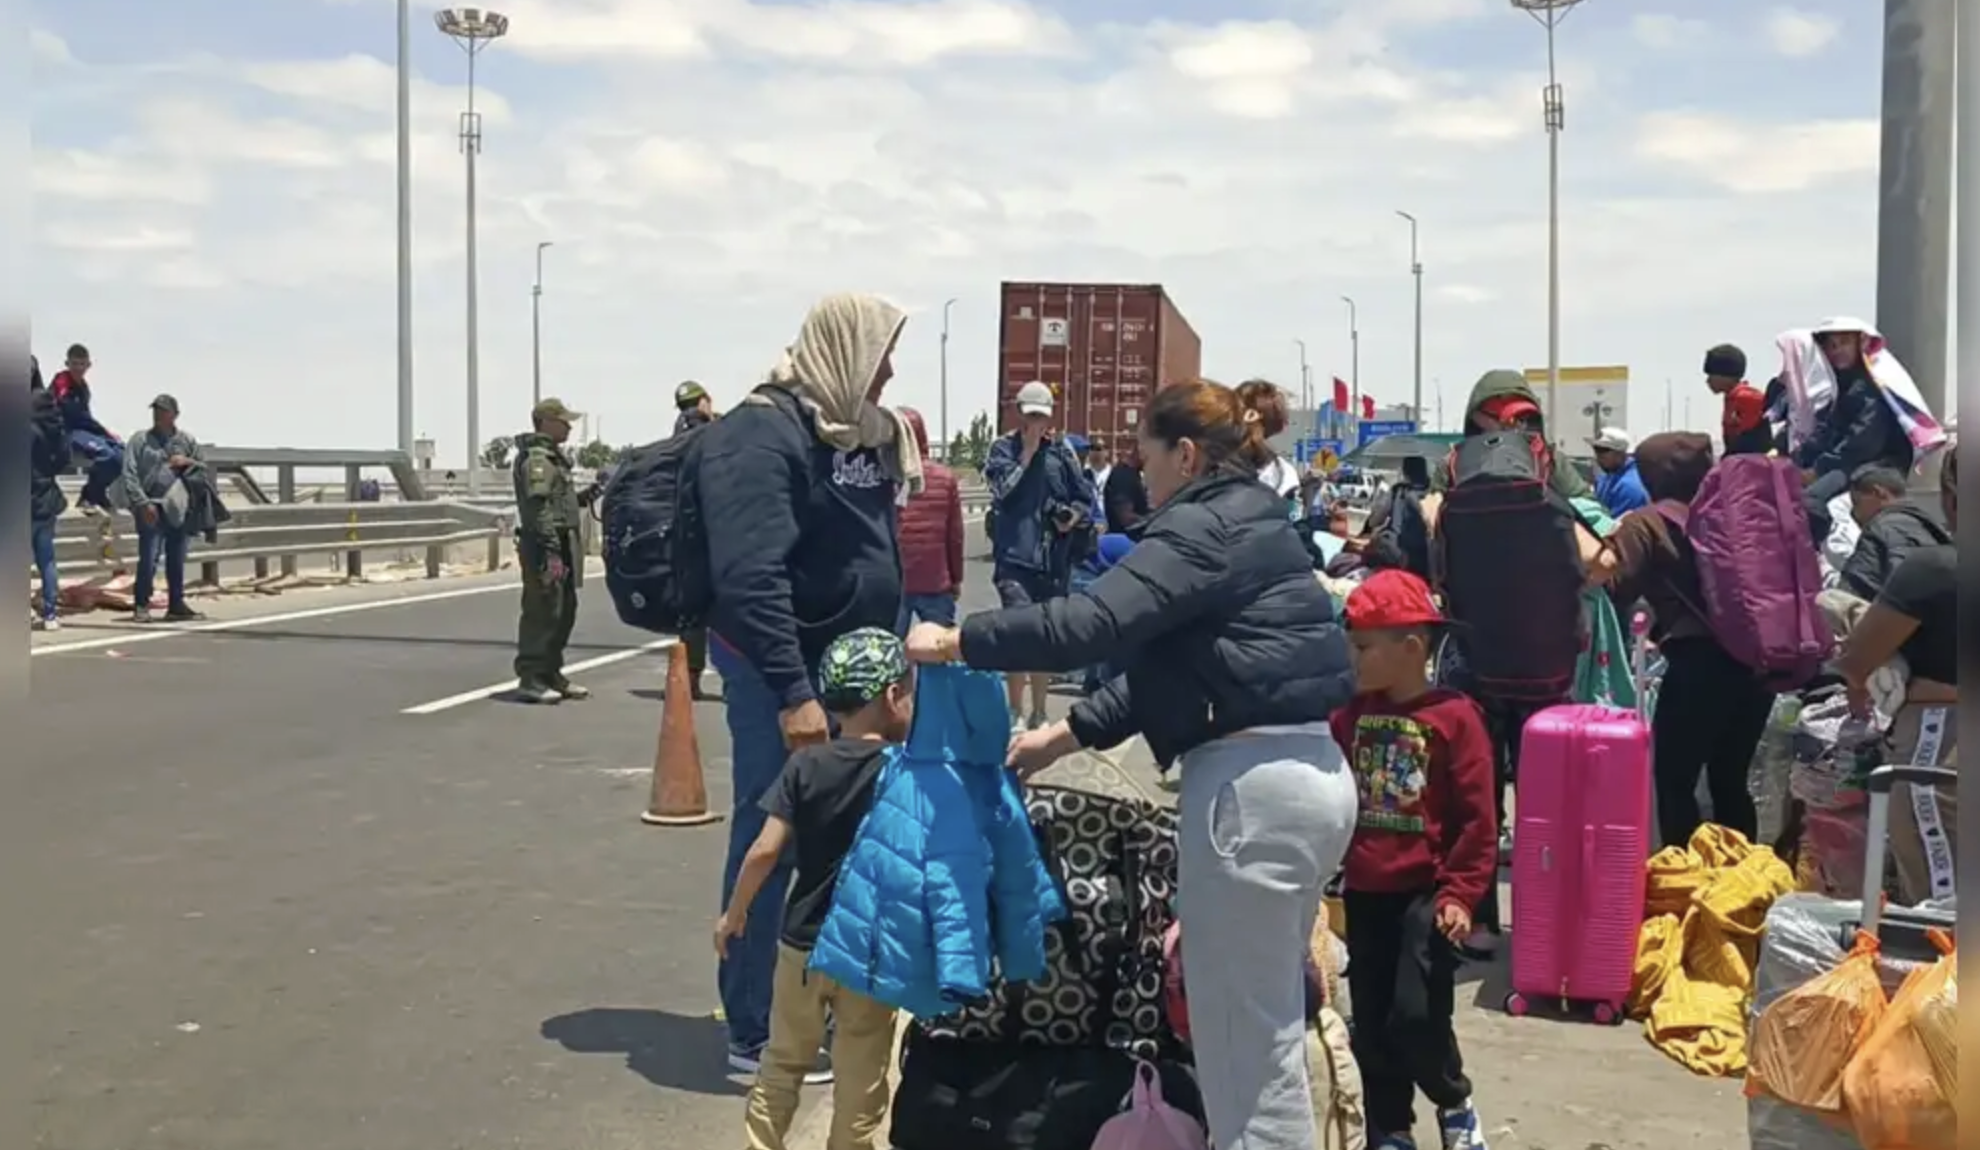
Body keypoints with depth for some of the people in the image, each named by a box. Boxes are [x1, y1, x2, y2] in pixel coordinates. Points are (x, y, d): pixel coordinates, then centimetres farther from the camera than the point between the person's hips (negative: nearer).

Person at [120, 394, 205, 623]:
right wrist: (143, 503, -14)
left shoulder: (187, 441, 13)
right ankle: (141, 605, 2)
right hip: (151, 509, -4)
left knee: (177, 561, 10)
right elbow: (129, 475, -5)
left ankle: (176, 605, 18)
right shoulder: (140, 441, 3)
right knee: (149, 559, -8)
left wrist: (189, 462, -4)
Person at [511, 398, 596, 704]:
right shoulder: (536, 458, -12)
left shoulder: (553, 456, 20)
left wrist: (587, 495, 9)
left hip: (562, 543, 10)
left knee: (564, 611, 15)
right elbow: (539, 508, -21)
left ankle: (551, 674, 24)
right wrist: (551, 551, -25)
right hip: (544, 545, -10)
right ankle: (530, 678, -3)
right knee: (542, 611, -8)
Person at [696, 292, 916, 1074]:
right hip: (779, 667, -8)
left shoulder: (859, 429, 10)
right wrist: (790, 692, -27)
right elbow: (749, 577, -24)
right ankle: (755, 1033, 12)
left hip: (847, 660, 8)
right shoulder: (764, 433, -17)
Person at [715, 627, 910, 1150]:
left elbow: (766, 851, -8)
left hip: (802, 943, 3)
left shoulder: (805, 765, -5)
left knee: (782, 1064, 21)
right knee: (859, 1083, 12)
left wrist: (733, 913, 3)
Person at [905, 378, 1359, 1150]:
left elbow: (1092, 623, -23)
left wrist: (958, 642, -13)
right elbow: (1168, 661, 19)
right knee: (1266, 1022, 20)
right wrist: (1068, 732, 15)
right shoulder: (1246, 524, 18)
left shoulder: (1205, 527, -11)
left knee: (1245, 1036, 2)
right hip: (1304, 775, 10)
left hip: (1254, 785, -10)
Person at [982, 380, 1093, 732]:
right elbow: (1003, 490, -14)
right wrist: (1028, 451, -9)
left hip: (1054, 559, 4)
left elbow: (1085, 498, 13)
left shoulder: (1062, 450, 9)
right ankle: (1016, 713, -4)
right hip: (1015, 556, -4)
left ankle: (1038, 713, 26)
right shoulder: (1004, 448, 2)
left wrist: (1074, 517, -7)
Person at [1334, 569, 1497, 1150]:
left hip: (1426, 892, -5)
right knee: (1370, 1024, 9)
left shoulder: (1455, 717, -10)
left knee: (1417, 1016, -9)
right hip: (1365, 893, 5)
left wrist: (1461, 893, -12)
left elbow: (1478, 817, -9)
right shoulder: (1352, 716, 4)